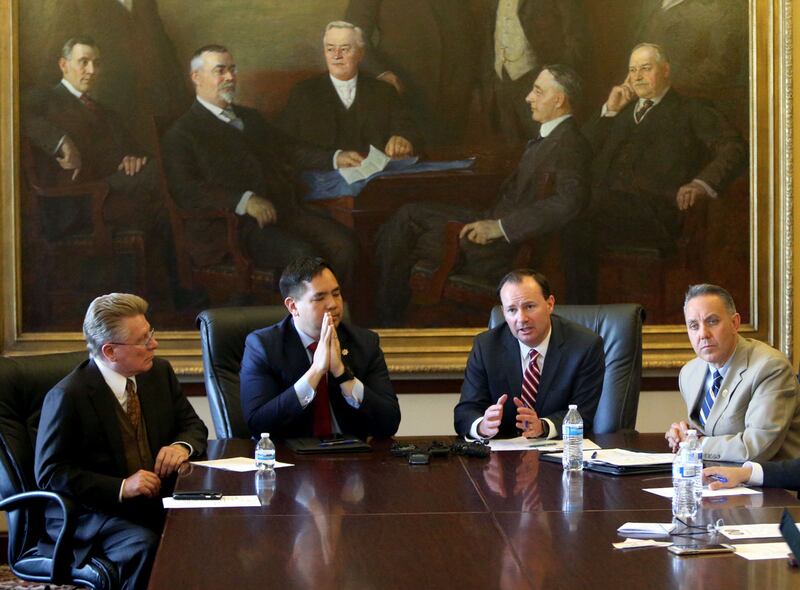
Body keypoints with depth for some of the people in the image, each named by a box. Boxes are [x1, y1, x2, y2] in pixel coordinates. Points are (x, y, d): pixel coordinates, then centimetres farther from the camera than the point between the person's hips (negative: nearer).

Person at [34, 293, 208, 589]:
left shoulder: (159, 372, 7)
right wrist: (121, 487, -21)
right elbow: (51, 473, -11)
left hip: (158, 502, 6)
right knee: (145, 547, -35)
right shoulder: (67, 397, -12)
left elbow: (192, 425, 18)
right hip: (91, 511, -6)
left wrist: (183, 445, -8)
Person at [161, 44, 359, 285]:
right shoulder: (182, 133, 3)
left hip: (286, 210, 7)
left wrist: (336, 159, 12)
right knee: (301, 254, -32)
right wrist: (244, 201, -21)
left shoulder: (250, 117, 28)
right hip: (238, 224, -6)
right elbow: (185, 190, -10)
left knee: (344, 243, -20)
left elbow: (290, 150, 30)